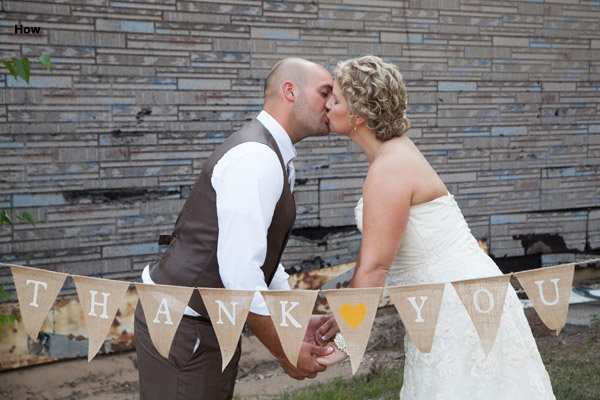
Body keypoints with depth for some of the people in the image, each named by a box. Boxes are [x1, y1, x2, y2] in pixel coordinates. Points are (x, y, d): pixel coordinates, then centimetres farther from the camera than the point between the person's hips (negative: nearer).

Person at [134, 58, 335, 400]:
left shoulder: (271, 157, 11)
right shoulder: (256, 160, -22)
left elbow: (261, 258, 19)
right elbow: (240, 274, -27)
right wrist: (286, 352, -16)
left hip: (210, 324, 10)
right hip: (179, 325, -10)